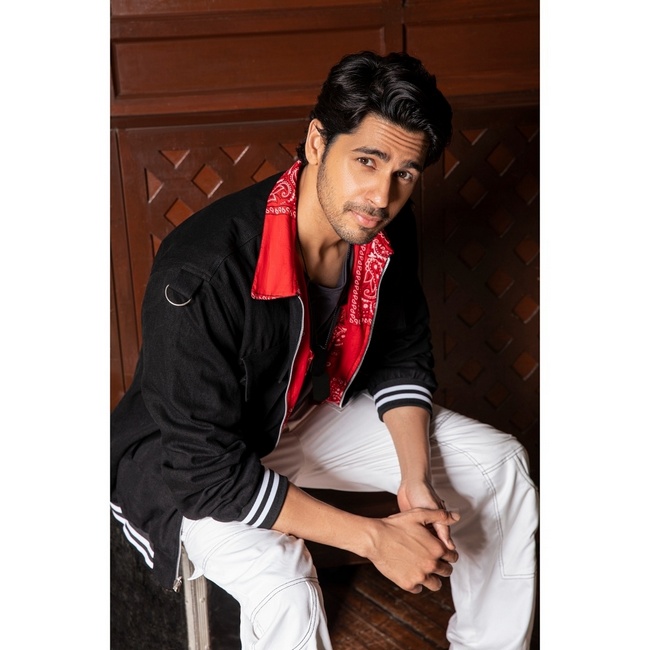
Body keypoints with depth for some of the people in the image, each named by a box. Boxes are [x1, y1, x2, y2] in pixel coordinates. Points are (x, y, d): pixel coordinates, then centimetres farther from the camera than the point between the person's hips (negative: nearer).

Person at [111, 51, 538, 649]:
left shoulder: (385, 233, -15)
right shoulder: (200, 274, -36)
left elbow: (403, 359, 1)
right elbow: (206, 467, -32)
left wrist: (416, 480, -14)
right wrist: (374, 537, -31)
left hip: (316, 412, 7)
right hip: (190, 462, -6)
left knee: (500, 462, 0)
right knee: (282, 588, -35)